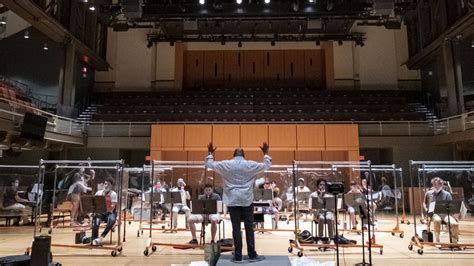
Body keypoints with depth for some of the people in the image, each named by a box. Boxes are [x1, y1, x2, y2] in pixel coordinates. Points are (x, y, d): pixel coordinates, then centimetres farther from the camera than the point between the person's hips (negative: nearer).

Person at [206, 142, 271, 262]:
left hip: (232, 200, 0)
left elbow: (210, 164, 11)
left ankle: (238, 255, 7)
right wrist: (266, 152, 24)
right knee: (249, 227, 6)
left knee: (236, 228, 3)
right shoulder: (250, 165, 0)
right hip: (247, 200, 0)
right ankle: (252, 254, 10)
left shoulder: (226, 165, 0)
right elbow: (267, 165, 11)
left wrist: (210, 153, 26)